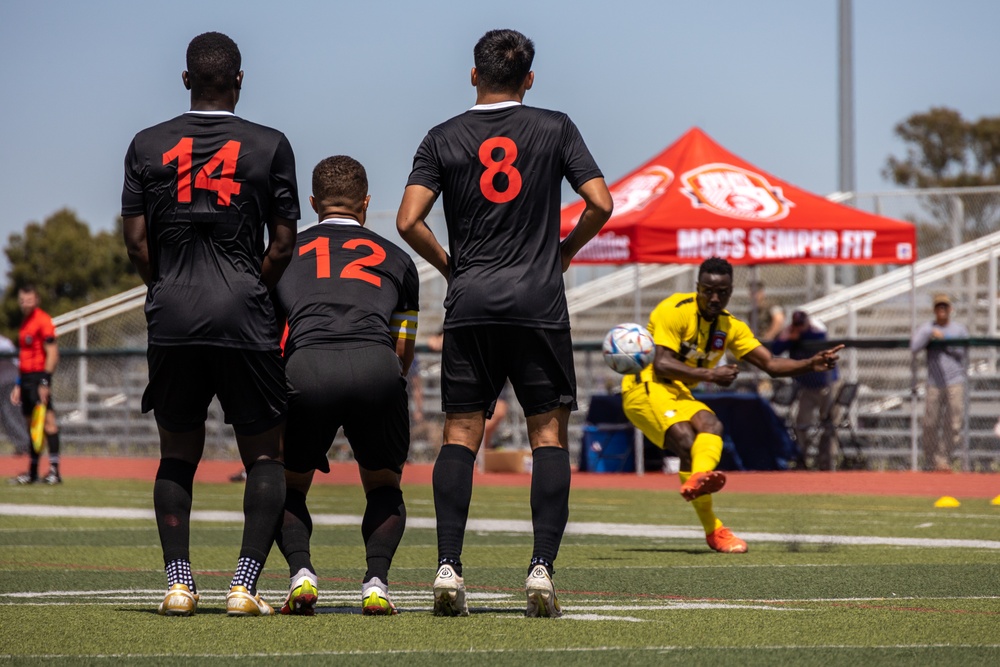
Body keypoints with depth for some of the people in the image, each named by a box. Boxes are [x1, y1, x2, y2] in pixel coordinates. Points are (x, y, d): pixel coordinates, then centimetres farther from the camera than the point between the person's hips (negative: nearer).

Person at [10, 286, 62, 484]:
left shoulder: (43, 320, -9)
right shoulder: (24, 323, 19)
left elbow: (52, 353, -14)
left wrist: (45, 382, -21)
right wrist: (19, 385, 22)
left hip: (39, 377, -9)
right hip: (26, 378, 9)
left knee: (48, 420, -13)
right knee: (31, 425, 10)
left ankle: (54, 470, -17)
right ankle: (32, 472, 14)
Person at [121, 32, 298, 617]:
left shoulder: (148, 146, 7)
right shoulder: (270, 146, 3)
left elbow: (137, 241, 6)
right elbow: (284, 244, 3)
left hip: (172, 320, 2)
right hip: (244, 319, -2)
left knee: (178, 455, 14)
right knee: (265, 455, 7)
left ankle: (179, 582, 3)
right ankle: (246, 585, -6)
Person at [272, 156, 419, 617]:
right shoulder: (395, 259, 31)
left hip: (306, 367, 0)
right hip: (375, 366, 0)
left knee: (289, 487, 22)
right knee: (383, 487, 23)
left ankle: (301, 570, -4)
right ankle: (376, 581, -1)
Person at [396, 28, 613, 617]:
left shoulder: (443, 139, 6)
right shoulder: (555, 129, 4)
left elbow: (409, 221, -2)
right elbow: (601, 204, -1)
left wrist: (449, 266, 13)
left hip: (470, 305, 1)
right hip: (539, 304, -1)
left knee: (460, 435, 4)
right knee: (549, 435, 3)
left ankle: (448, 568, -7)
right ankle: (542, 569, -8)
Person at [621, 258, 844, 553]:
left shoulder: (730, 326, 10)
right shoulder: (675, 311, -11)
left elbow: (771, 364, 7)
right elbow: (661, 363, -20)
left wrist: (812, 364, -10)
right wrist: (710, 375, -27)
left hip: (678, 394, 7)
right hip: (645, 387, -7)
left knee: (710, 426, -28)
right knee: (687, 441, -31)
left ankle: (697, 479, -61)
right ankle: (712, 529, -31)